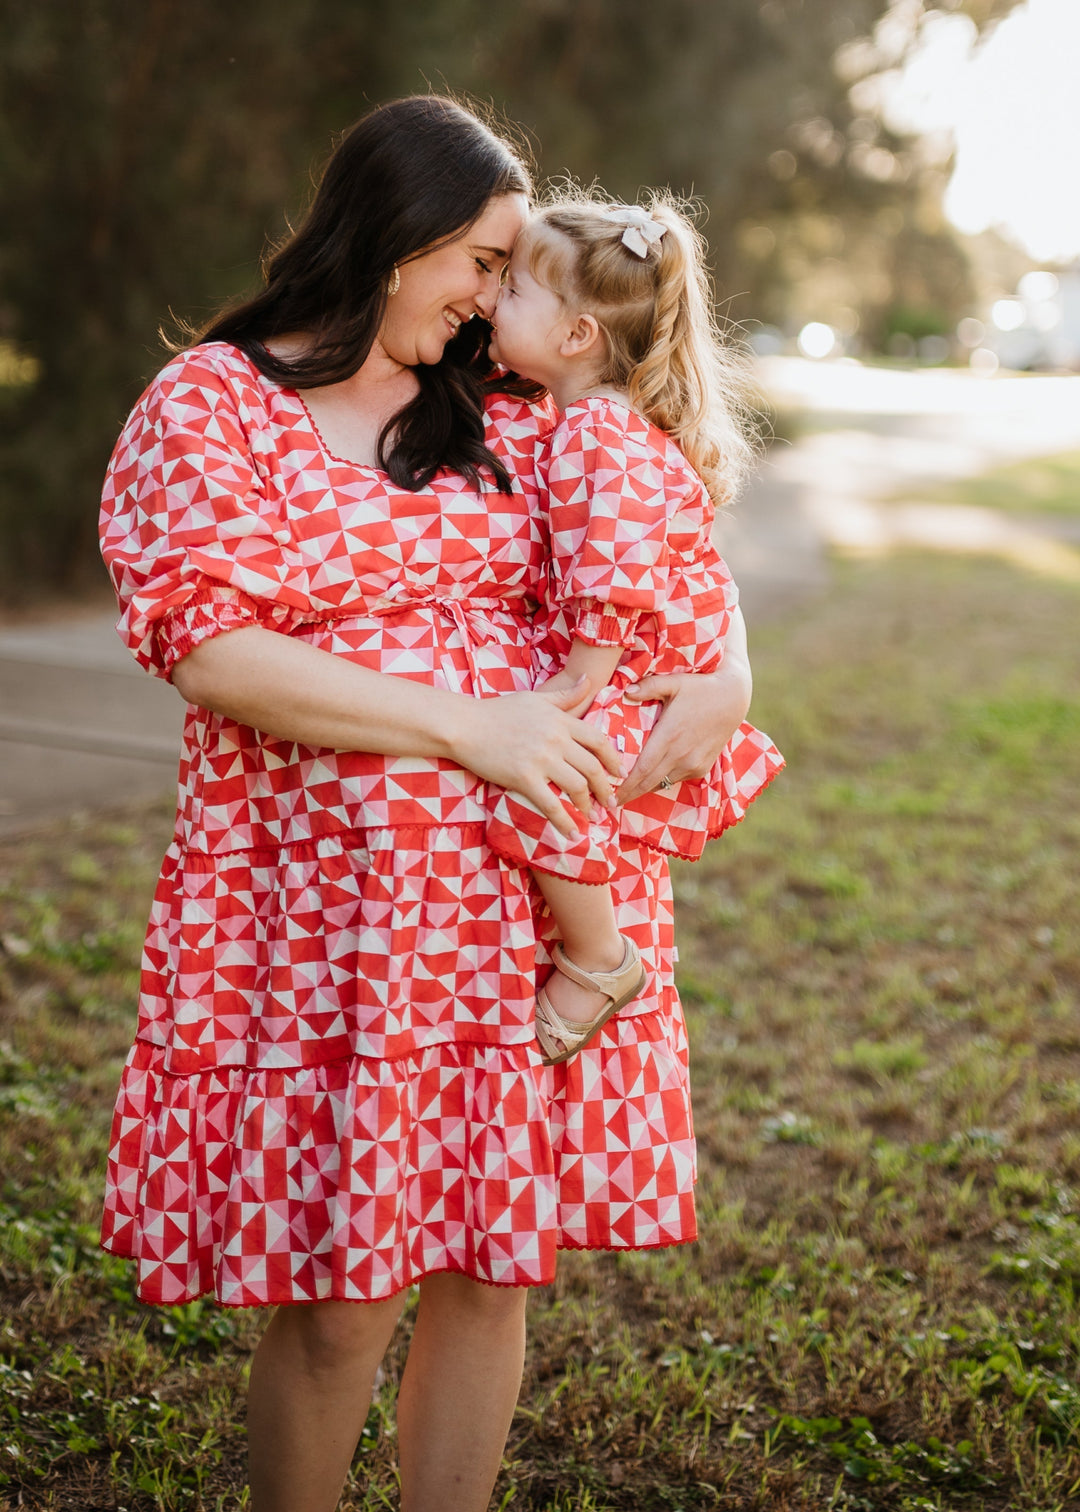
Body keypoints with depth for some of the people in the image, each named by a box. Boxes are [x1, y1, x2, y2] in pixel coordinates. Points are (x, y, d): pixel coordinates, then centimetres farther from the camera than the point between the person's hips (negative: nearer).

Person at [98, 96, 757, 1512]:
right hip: (326, 906, -4)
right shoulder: (209, 405, -2)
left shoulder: (505, 421, 12)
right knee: (340, 1301, 0)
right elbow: (210, 649, -13)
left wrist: (728, 670, -1)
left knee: (491, 1265, 9)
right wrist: (467, 728, -17)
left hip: (534, 902, 5)